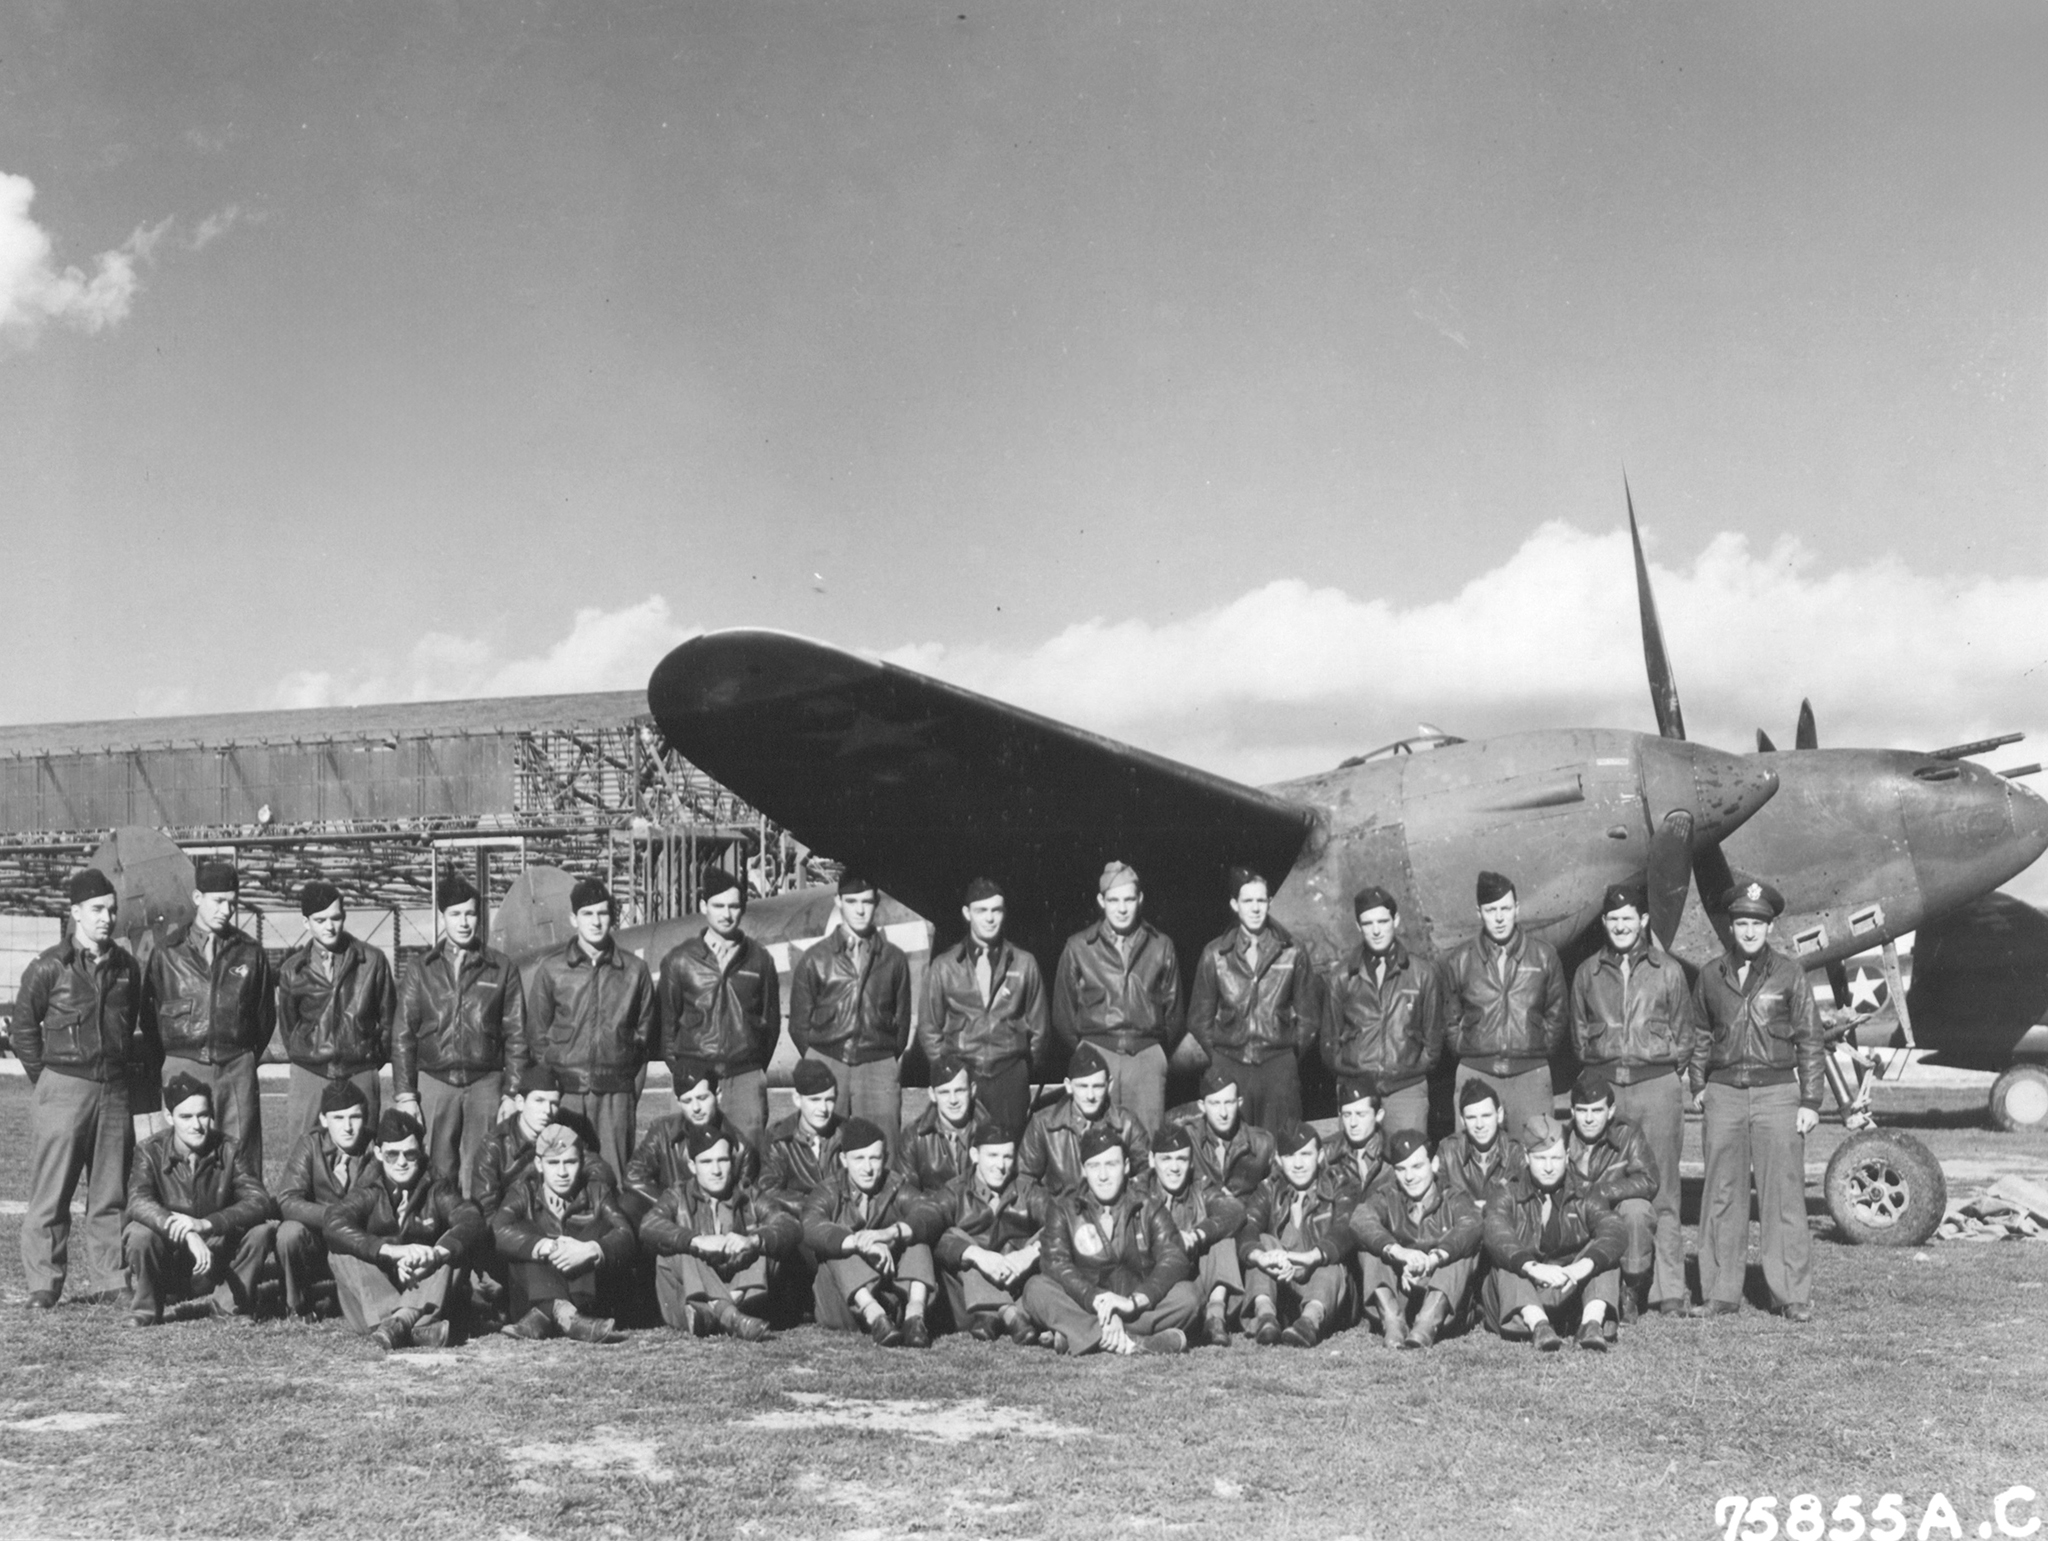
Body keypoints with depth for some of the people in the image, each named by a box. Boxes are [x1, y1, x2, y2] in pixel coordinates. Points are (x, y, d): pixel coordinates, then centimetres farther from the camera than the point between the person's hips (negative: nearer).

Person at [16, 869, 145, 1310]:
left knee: (111, 1193, 7)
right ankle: (43, 1285, 4)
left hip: (114, 1091, 4)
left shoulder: (126, 967, 10)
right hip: (63, 1088, -4)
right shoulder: (49, 967, -3)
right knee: (51, 1192, -2)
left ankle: (109, 1281, 14)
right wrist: (45, 1077, 0)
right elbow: (23, 1028, 2)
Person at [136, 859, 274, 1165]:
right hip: (183, 1067, -1)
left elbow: (265, 1013, 16)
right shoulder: (164, 951, 3)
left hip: (236, 1068, 1)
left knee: (243, 1157, 0)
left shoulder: (249, 952, 8)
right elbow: (144, 1009, 10)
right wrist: (162, 1057, 13)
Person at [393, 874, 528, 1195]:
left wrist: (513, 1093, -1)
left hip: (485, 1083, -1)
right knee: (437, 1171, -2)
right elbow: (402, 1036, 7)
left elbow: (516, 1035, 5)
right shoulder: (422, 971, 8)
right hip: (434, 1081, 1)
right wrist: (405, 1095, 0)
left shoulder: (502, 969, 6)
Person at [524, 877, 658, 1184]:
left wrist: (633, 1090, 5)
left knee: (613, 1174, -2)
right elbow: (536, 1035, 8)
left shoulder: (634, 970, 6)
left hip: (616, 1092, 1)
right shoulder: (551, 968, 4)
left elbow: (644, 1034, 11)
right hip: (564, 1090, -1)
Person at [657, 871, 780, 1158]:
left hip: (746, 1075, 1)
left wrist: (758, 1067, 8)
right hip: (695, 1075, -1)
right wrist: (679, 1070, 4)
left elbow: (772, 1018, 13)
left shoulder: (758, 958, 8)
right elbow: (665, 1019, 8)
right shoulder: (680, 959, 4)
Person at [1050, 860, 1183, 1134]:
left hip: (1147, 1054, 1)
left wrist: (1161, 1051, 10)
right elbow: (1063, 1012, 11)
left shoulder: (1161, 946, 8)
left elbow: (1173, 1008, 14)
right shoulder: (1078, 947, 5)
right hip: (1096, 1052, -1)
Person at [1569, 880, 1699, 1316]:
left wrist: (1680, 1073, 5)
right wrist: (1594, 1077, 10)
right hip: (1604, 1084, 2)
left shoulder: (1667, 970, 7)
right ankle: (1620, 1289, 2)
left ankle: (1669, 1290, 3)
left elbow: (1685, 1029, 11)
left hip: (1658, 1084, -1)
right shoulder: (1588, 973, 11)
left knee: (1661, 1192, -1)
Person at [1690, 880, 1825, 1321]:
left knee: (1784, 1194, -3)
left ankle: (1793, 1295, 3)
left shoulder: (1789, 974, 2)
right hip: (1724, 1091, 2)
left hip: (1777, 1091, -2)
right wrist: (1697, 1090, 9)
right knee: (1722, 1194, 4)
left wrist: (1810, 1101, -1)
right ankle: (1722, 1293, 10)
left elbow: (1810, 1041, 4)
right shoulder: (1711, 976, 9)